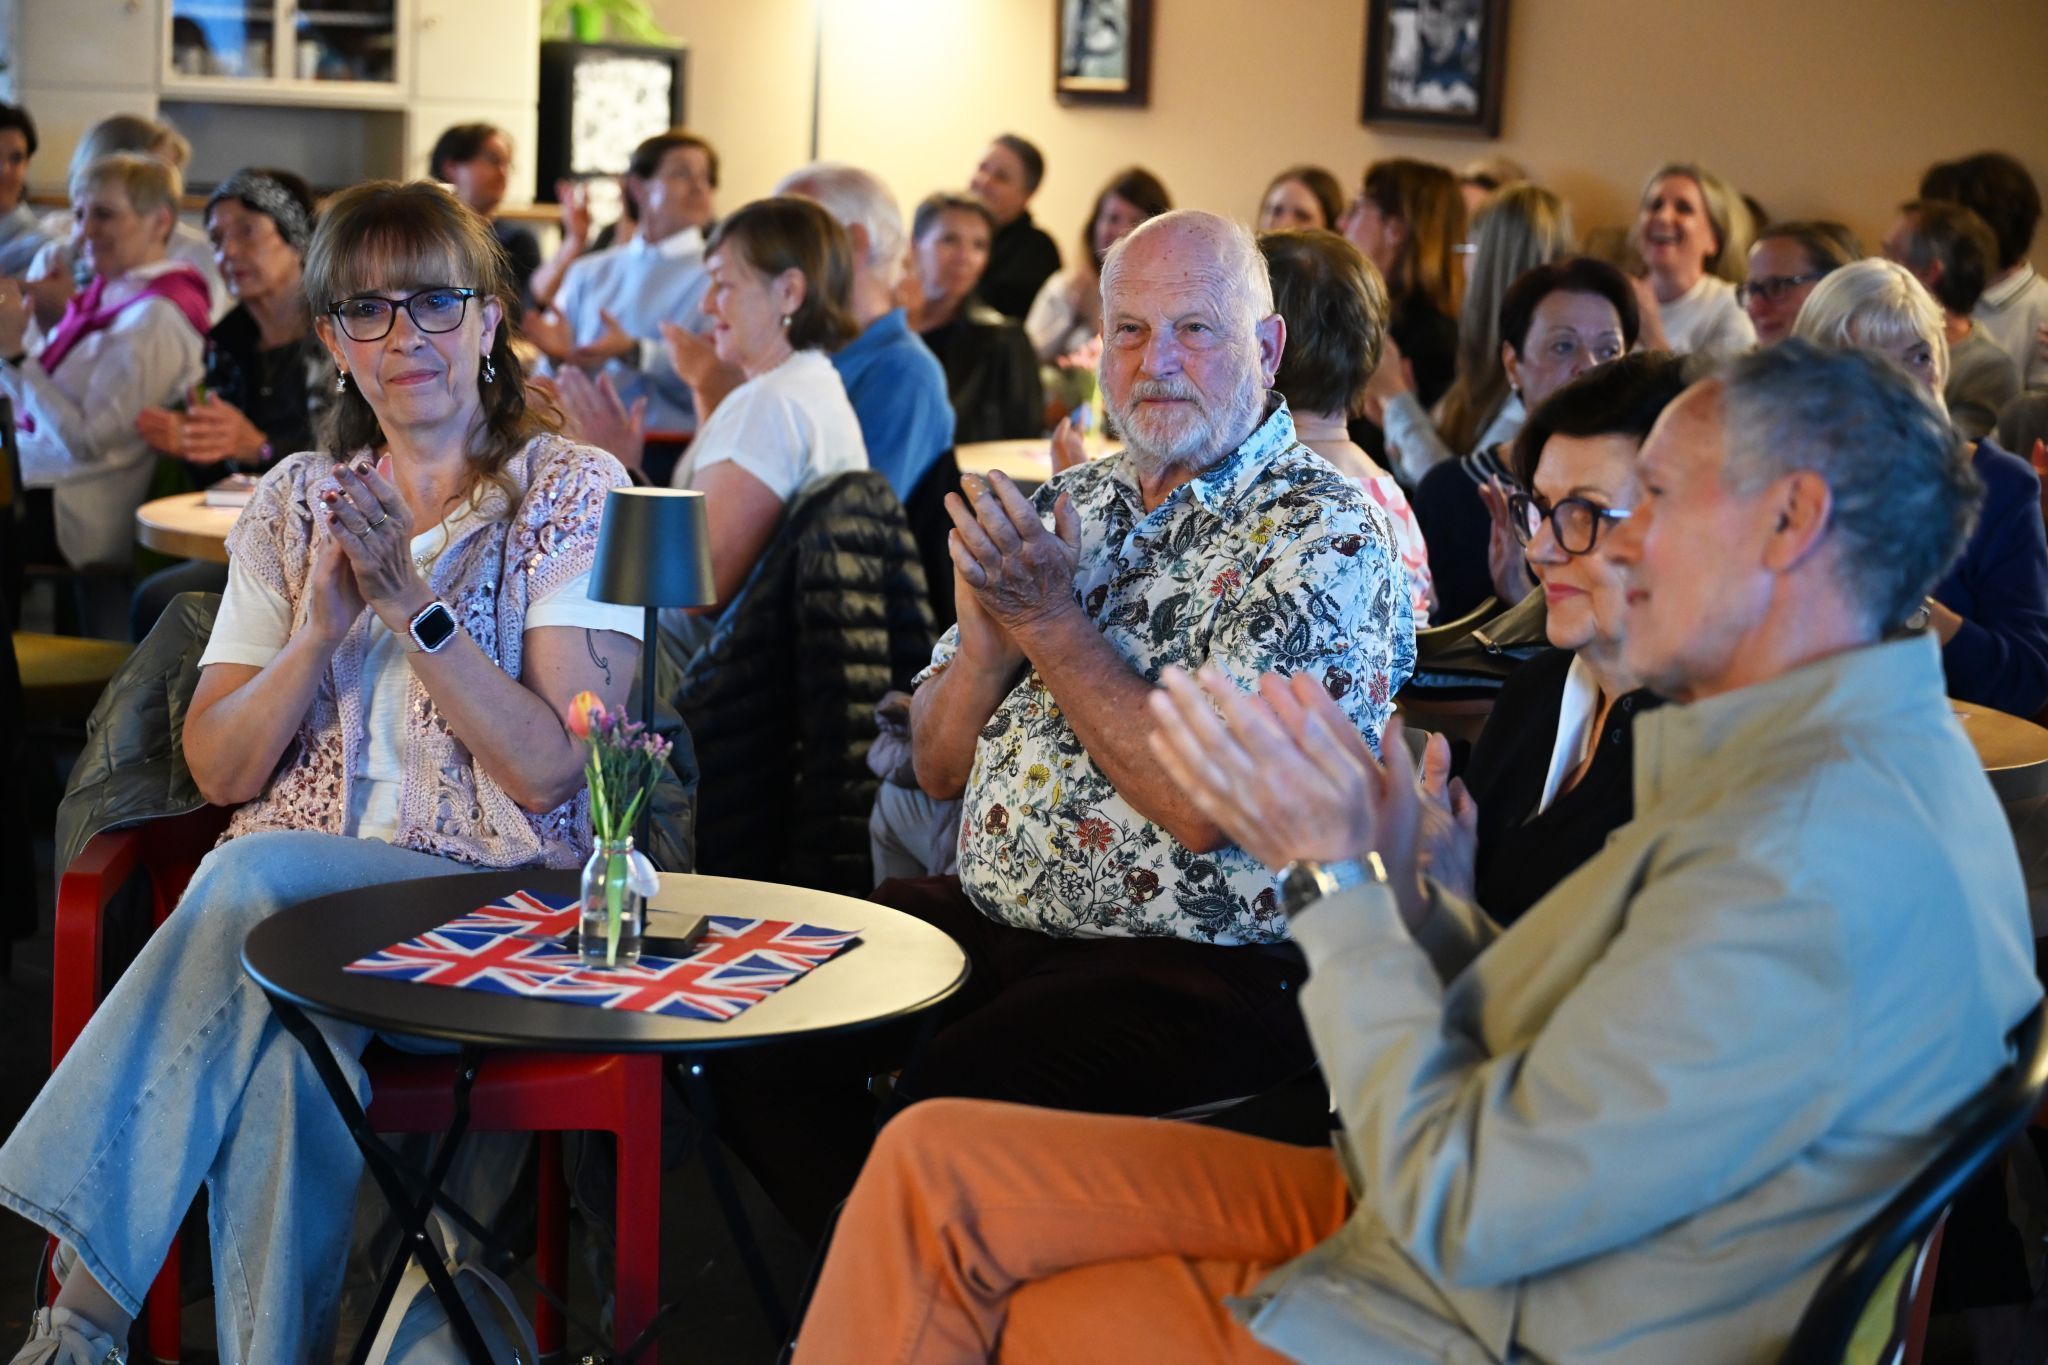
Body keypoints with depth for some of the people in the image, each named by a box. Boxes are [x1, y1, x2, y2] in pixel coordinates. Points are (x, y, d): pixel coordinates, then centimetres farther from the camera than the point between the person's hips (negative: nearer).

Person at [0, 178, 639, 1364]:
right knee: (286, 1013, -34)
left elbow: (548, 771, -9)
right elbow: (219, 770, 8)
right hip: (295, 876, 3)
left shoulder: (573, 494, 2)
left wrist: (414, 606, -17)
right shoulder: (295, 501, 14)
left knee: (251, 887, -32)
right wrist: (317, 629, -8)